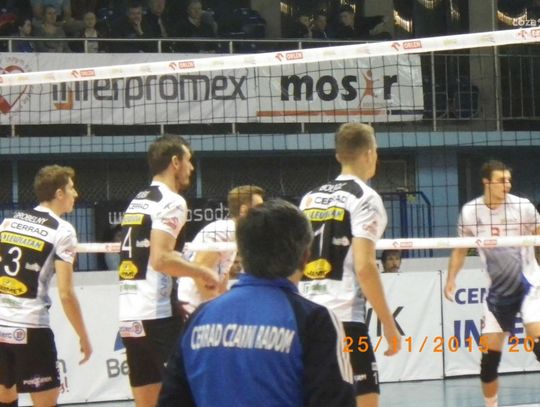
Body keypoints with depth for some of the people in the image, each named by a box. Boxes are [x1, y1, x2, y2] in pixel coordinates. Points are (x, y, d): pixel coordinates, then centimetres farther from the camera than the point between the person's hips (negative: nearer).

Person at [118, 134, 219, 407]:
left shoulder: (136, 202, 19)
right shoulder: (171, 201, -8)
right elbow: (160, 258, -19)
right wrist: (203, 273, -6)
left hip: (129, 317, 8)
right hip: (157, 316, -8)